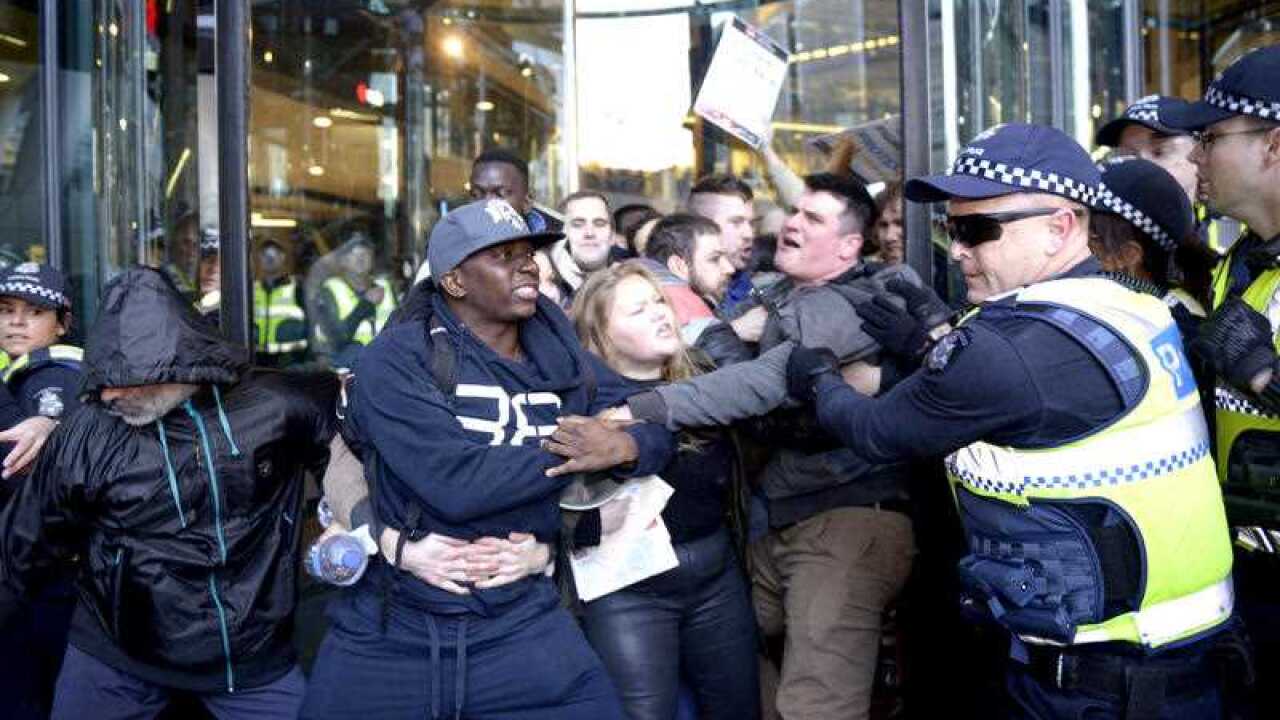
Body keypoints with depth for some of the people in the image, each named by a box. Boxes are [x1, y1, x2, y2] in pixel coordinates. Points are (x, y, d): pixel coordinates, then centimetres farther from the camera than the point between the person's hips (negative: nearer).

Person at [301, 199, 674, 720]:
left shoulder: (562, 358, 5)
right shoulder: (399, 358, -11)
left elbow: (661, 427, 6)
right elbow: (454, 483, -24)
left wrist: (623, 447, -16)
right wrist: (568, 453, -14)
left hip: (521, 620, 3)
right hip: (388, 626, -3)